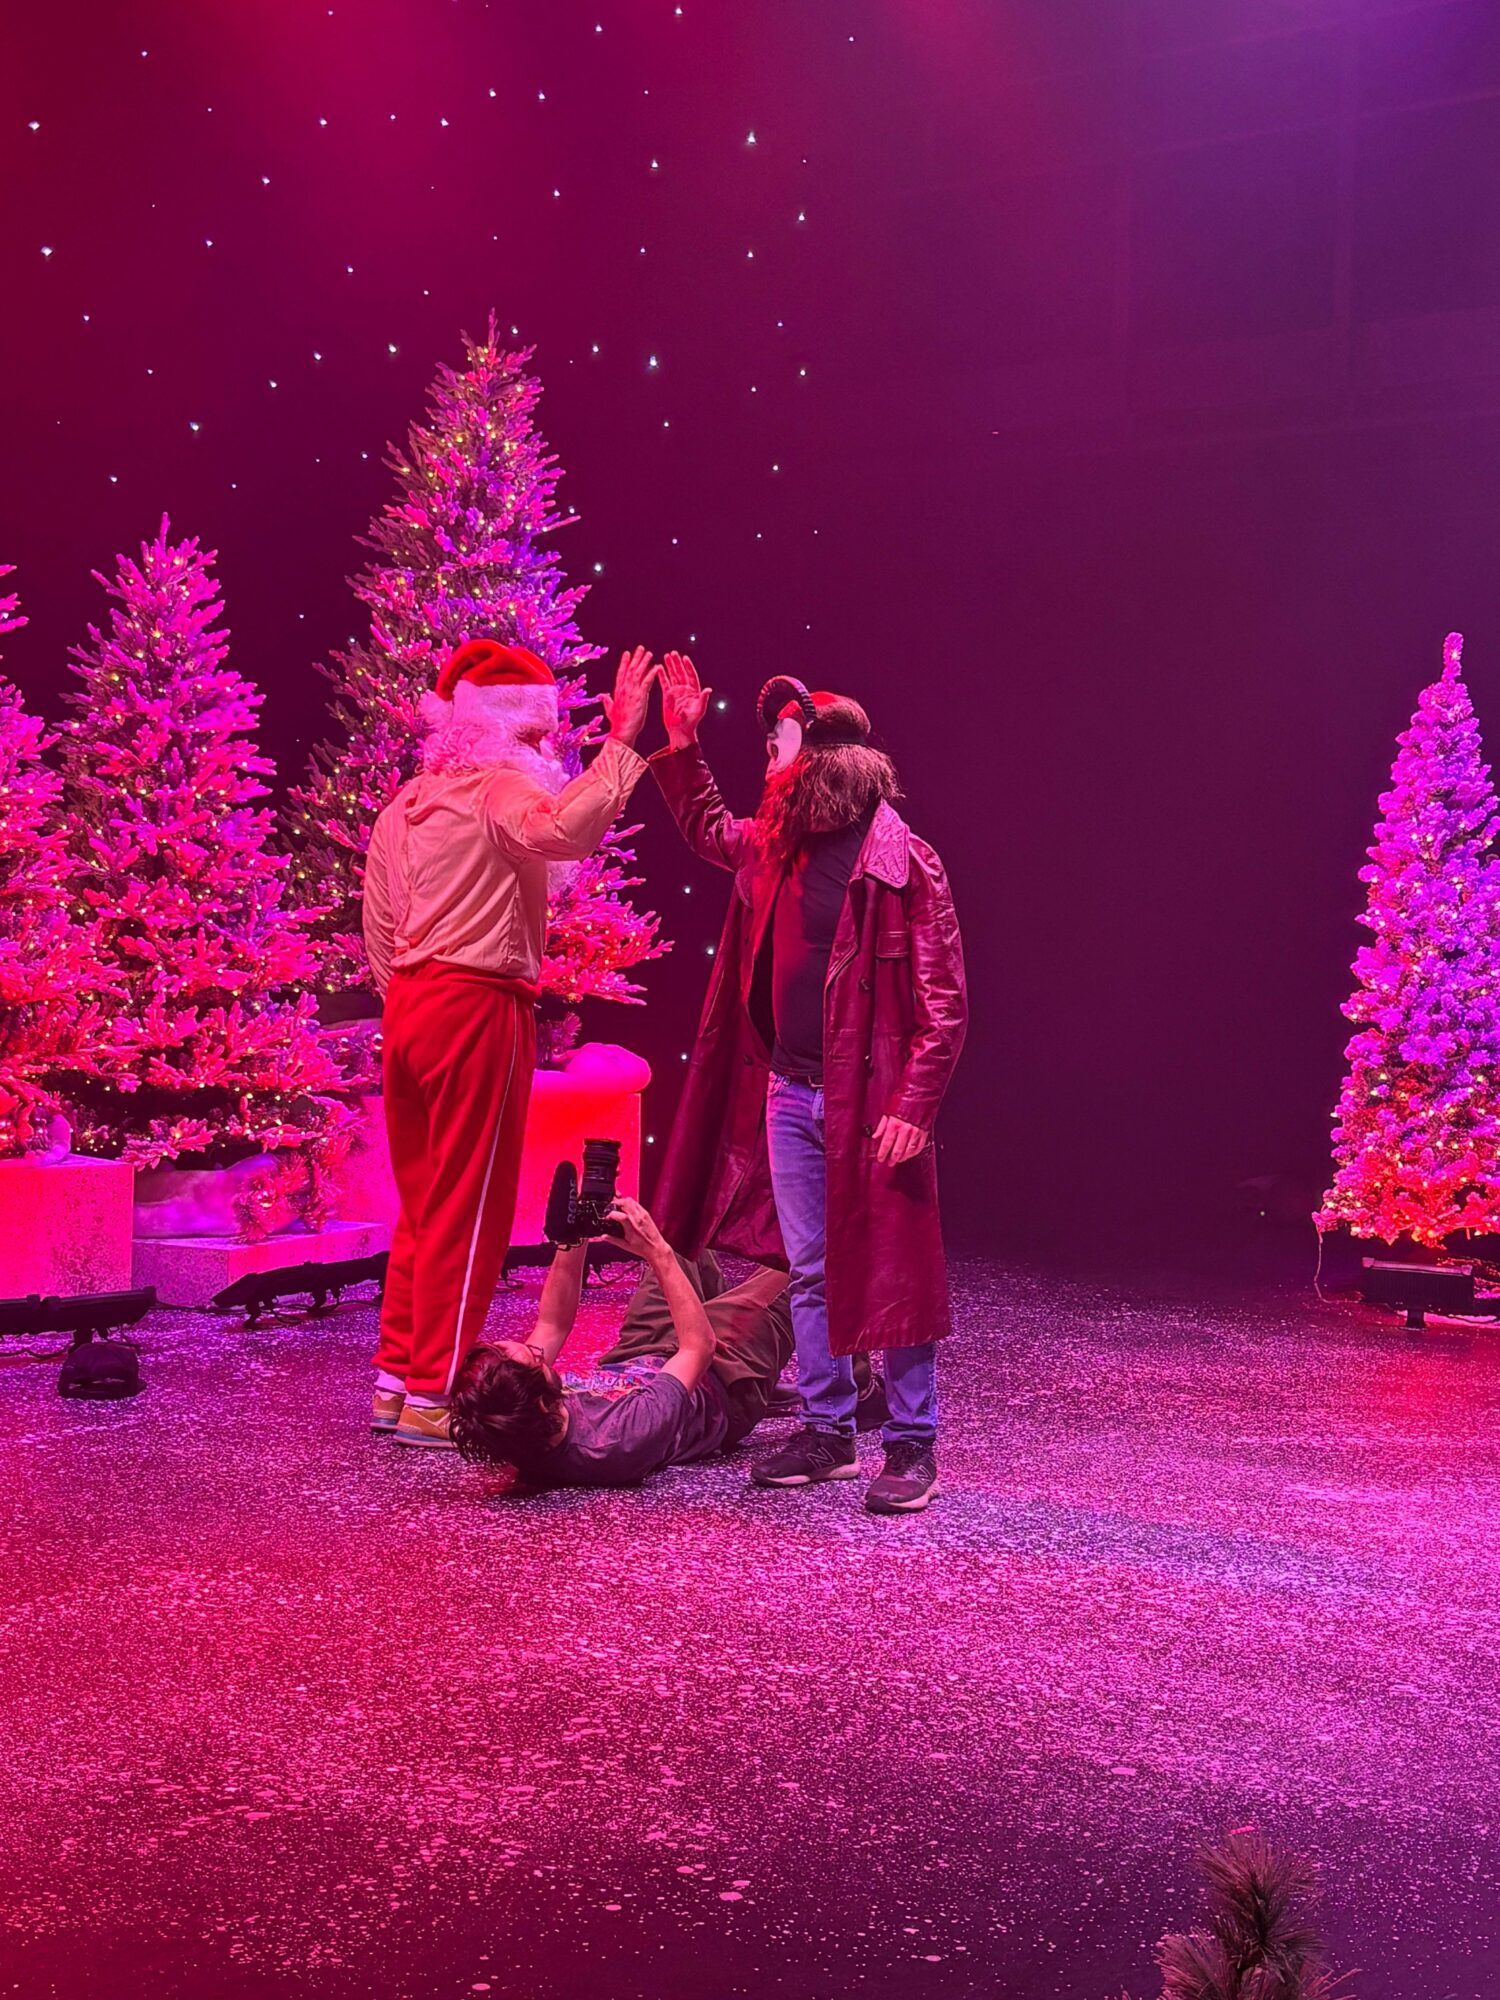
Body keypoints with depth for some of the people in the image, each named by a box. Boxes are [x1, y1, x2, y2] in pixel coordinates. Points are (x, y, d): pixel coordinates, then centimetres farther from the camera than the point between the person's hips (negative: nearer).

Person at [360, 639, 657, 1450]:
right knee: (467, 1210, -2)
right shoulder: (498, 789, -9)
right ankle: (433, 1398, 2)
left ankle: (395, 1381, 20)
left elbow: (377, 925, 19)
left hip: (409, 1008, 9)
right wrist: (621, 743, -27)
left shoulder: (404, 805, 17)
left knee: (421, 1203, 16)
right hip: (479, 1010, -9)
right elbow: (566, 829, -31)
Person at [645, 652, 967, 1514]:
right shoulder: (774, 846, 9)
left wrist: (914, 1108, -18)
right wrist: (681, 742, 24)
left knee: (890, 1276, -1)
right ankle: (828, 1433, 23)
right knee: (809, 1273, 12)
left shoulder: (905, 862, -11)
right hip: (787, 1094, 7)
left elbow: (944, 1003, -12)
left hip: (869, 1099, -7)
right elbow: (707, 827, 34)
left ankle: (913, 1446, 8)